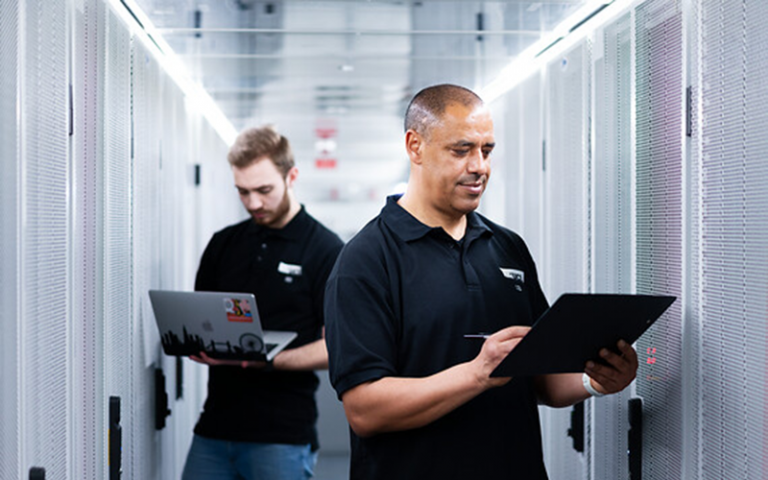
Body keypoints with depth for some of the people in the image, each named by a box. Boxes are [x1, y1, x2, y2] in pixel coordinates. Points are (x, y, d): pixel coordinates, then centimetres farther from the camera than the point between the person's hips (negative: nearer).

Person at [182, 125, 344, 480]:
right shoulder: (223, 244, 13)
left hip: (284, 435, -4)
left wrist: (262, 359, -21)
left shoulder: (325, 249, -3)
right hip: (214, 427, 5)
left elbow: (334, 348, -7)